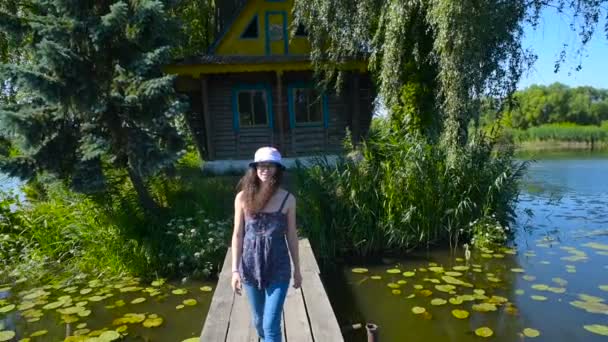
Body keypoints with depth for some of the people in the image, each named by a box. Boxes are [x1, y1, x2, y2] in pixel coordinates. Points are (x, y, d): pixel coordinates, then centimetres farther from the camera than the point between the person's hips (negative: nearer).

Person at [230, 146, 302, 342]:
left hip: (278, 268, -1)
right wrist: (235, 270, -3)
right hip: (251, 267, 2)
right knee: (258, 320, 20)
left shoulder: (288, 199, -6)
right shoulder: (243, 198, -6)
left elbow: (291, 236, 2)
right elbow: (237, 235, -1)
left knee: (271, 325, -3)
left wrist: (297, 269, 8)